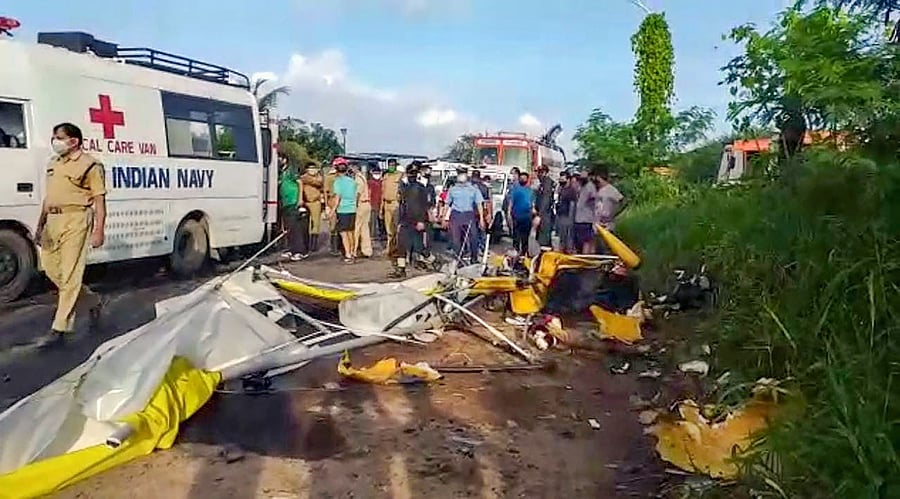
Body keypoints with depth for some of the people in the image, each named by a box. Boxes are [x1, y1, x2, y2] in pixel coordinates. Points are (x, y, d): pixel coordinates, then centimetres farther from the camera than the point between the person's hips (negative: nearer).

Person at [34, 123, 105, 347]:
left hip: (76, 220, -9)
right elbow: (48, 197, 23)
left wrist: (99, 230, -14)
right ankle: (92, 302, 31)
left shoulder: (89, 165, -5)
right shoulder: (53, 164, 19)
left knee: (70, 275, -6)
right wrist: (40, 224, 19)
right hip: (53, 221, 9)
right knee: (51, 268, 12)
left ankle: (59, 329, -3)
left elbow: (100, 200, -8)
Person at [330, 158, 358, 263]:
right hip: (352, 209, 6)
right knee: (351, 231, 15)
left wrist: (333, 210, -10)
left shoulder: (338, 181, -8)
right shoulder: (352, 180, 9)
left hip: (342, 210, -6)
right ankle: (353, 253, 22)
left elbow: (337, 197, -14)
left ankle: (348, 255, -5)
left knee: (343, 233, -1)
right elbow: (357, 195, 14)